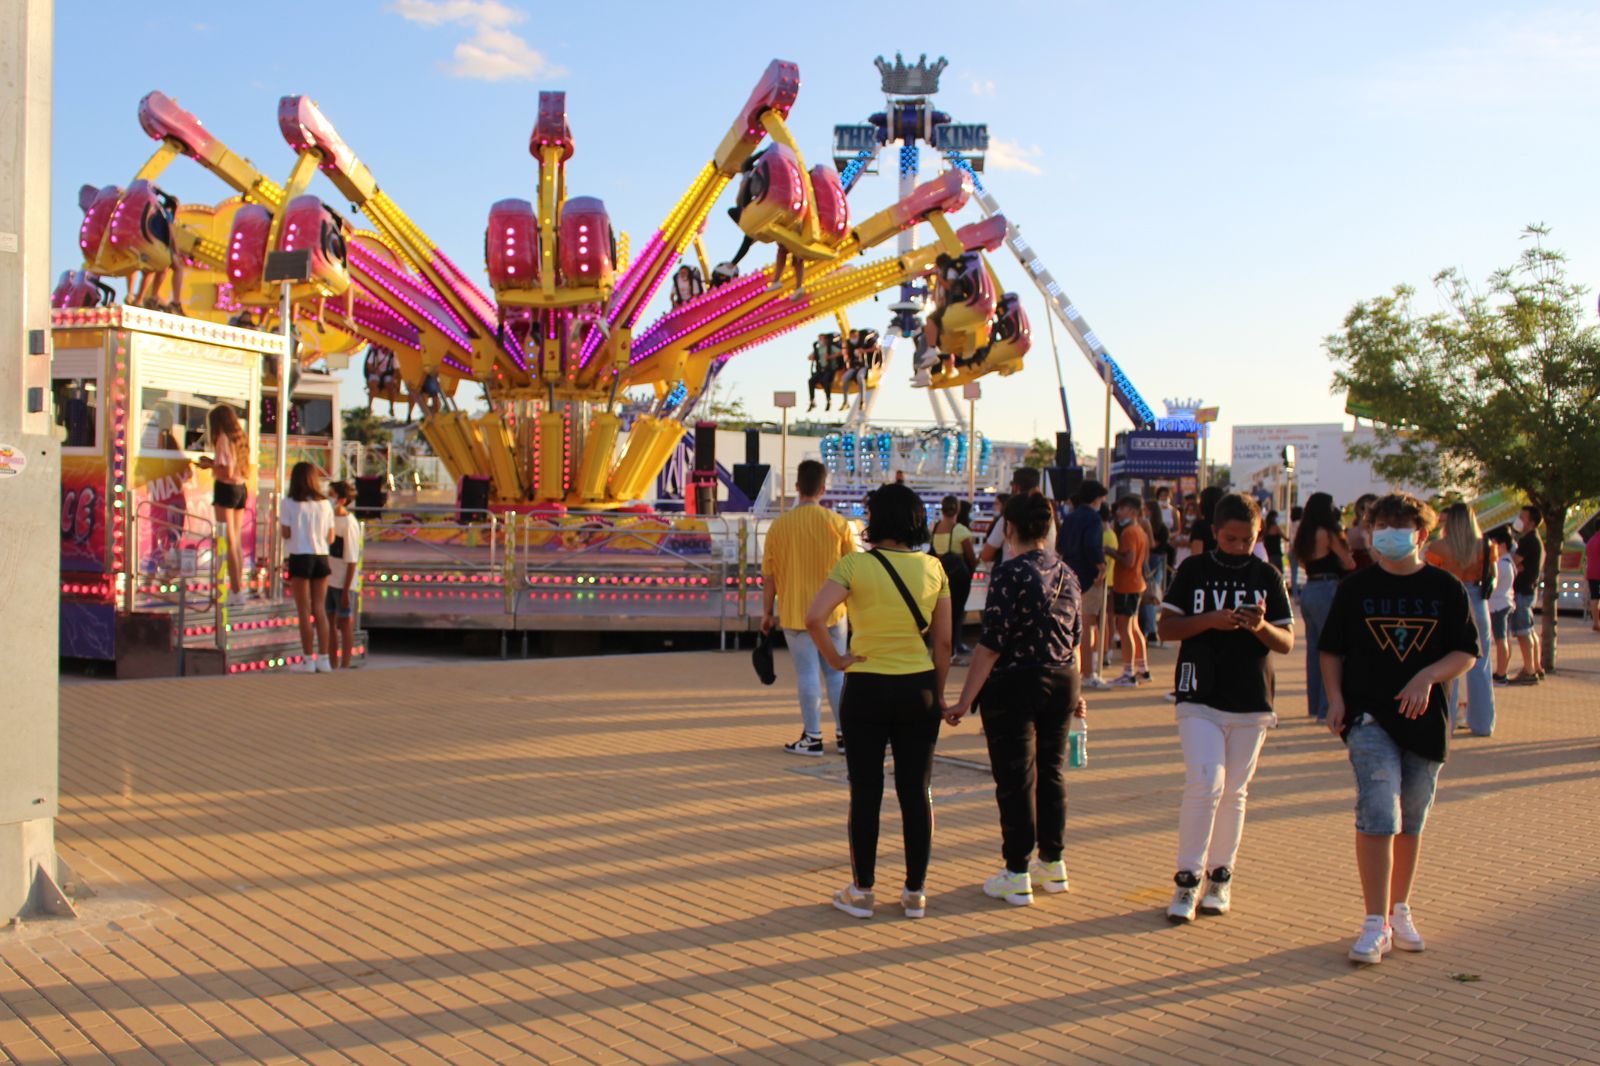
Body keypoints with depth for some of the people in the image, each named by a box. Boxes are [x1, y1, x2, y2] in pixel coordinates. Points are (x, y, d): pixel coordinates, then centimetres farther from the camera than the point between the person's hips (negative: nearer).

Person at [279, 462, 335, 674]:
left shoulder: (288, 503, -6)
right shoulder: (325, 504, 3)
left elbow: (286, 534, -8)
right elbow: (330, 537, 5)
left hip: (300, 557, -3)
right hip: (321, 557, 3)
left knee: (304, 610, 2)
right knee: (320, 609, 7)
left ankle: (308, 660, 3)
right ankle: (324, 659, 6)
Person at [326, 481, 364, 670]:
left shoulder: (349, 524, -16)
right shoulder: (330, 518, 6)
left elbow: (352, 561, -16)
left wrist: (346, 591, -16)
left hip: (344, 583, -7)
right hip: (328, 580, 7)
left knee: (345, 623, 3)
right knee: (330, 622, 13)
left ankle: (344, 667, 12)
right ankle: (333, 666, 23)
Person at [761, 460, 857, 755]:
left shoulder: (780, 525, -7)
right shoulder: (838, 523, -5)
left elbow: (769, 575, -3)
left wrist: (767, 612, 8)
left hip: (795, 612, -1)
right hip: (833, 610, 2)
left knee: (807, 673, 3)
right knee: (836, 671, 12)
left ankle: (813, 737, 9)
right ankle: (844, 734, 18)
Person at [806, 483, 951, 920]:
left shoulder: (855, 565, -9)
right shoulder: (932, 568, 0)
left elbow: (814, 617, -22)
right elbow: (943, 642, 3)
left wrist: (835, 658, -8)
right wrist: (939, 695, 12)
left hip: (867, 688, -2)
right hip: (918, 688, 3)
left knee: (865, 791, 7)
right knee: (916, 792, 10)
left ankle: (861, 892, 16)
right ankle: (915, 893, 18)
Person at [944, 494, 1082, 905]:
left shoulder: (1011, 572, -14)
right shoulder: (1066, 573, 7)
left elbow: (992, 643, -18)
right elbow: (1073, 639, 15)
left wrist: (965, 701, -15)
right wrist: (1073, 693, 27)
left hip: (1015, 686, -7)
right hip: (1061, 683, 7)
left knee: (1015, 779, 1)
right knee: (1051, 773, 16)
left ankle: (1017, 876, 6)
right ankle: (1052, 864, 27)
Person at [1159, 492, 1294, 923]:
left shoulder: (1268, 577, 5)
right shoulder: (1194, 570, 2)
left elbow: (1287, 643, 3)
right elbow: (1166, 628, -1)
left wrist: (1261, 627, -18)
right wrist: (1211, 620, -17)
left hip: (1252, 703, 2)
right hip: (1200, 698, -2)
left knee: (1234, 792, 9)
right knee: (1205, 784, -13)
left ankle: (1220, 877, 22)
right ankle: (1187, 879, -3)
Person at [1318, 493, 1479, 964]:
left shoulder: (1446, 588, 3)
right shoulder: (1356, 588, 2)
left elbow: (1467, 653, 2)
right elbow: (1332, 649, 9)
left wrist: (1428, 676, -15)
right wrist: (1335, 697, -5)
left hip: (1424, 718, 2)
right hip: (1369, 717, -2)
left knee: (1411, 822, 12)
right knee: (1378, 815, -13)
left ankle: (1400, 911, 28)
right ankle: (1376, 924, -8)